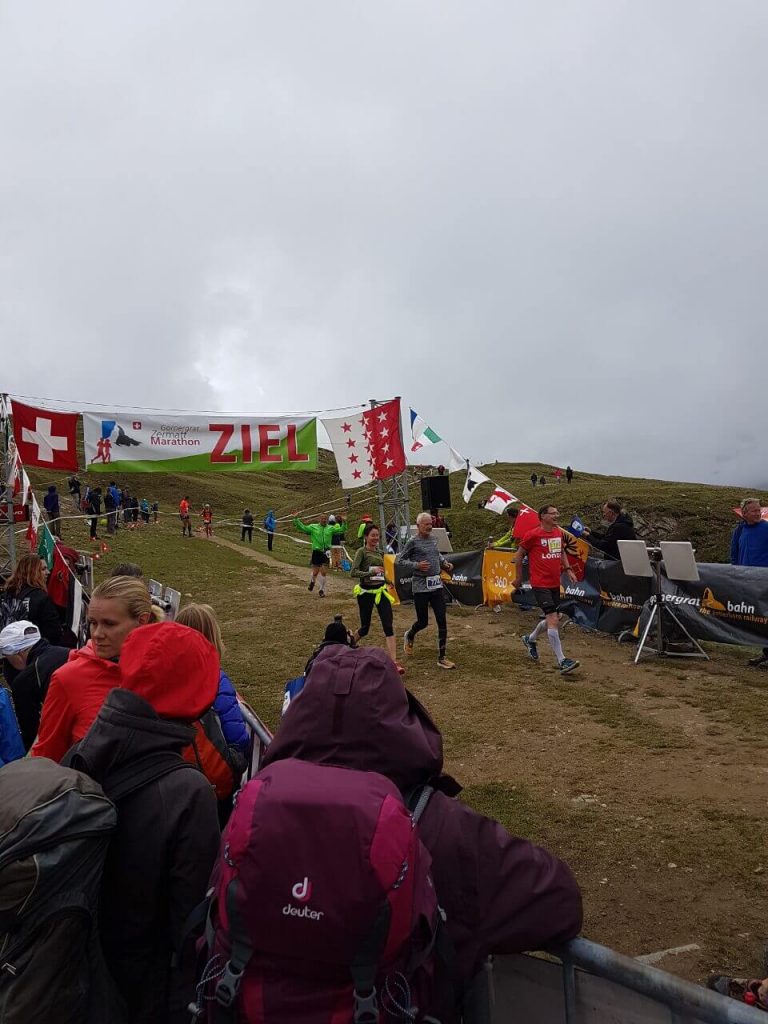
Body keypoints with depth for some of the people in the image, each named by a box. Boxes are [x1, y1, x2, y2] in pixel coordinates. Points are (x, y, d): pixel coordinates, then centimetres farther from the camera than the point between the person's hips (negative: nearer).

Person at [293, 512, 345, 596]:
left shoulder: (331, 528, 6)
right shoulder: (313, 527, 2)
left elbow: (341, 530, 3)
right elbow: (302, 528, -1)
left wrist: (343, 522, -12)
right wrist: (296, 519, -10)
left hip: (326, 553, 1)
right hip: (316, 552, -1)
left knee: (323, 572, 0)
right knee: (315, 572, 4)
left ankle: (321, 590, 16)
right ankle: (312, 582, 38)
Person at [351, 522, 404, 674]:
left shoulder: (379, 552, 11)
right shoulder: (361, 552, -8)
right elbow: (354, 572, -19)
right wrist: (372, 572, -28)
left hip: (381, 591, 5)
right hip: (366, 592, -5)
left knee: (388, 626, -9)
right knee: (365, 628, 8)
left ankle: (394, 661, -13)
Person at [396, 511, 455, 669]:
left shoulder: (432, 539, 10)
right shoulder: (413, 542, -8)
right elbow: (400, 560, -6)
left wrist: (445, 563, 11)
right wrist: (416, 565, -17)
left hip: (437, 585, 5)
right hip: (421, 587, -5)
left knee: (442, 622, -1)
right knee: (423, 622, 6)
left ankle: (441, 658, 8)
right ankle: (409, 636, 42)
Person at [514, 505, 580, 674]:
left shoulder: (559, 532, 9)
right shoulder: (533, 534, -10)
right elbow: (518, 556, -1)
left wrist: (568, 569, 11)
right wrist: (518, 578, 4)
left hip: (555, 583, 7)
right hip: (540, 584, -7)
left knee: (551, 619, 15)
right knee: (553, 619, -14)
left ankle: (530, 639, 42)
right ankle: (561, 661, -11)